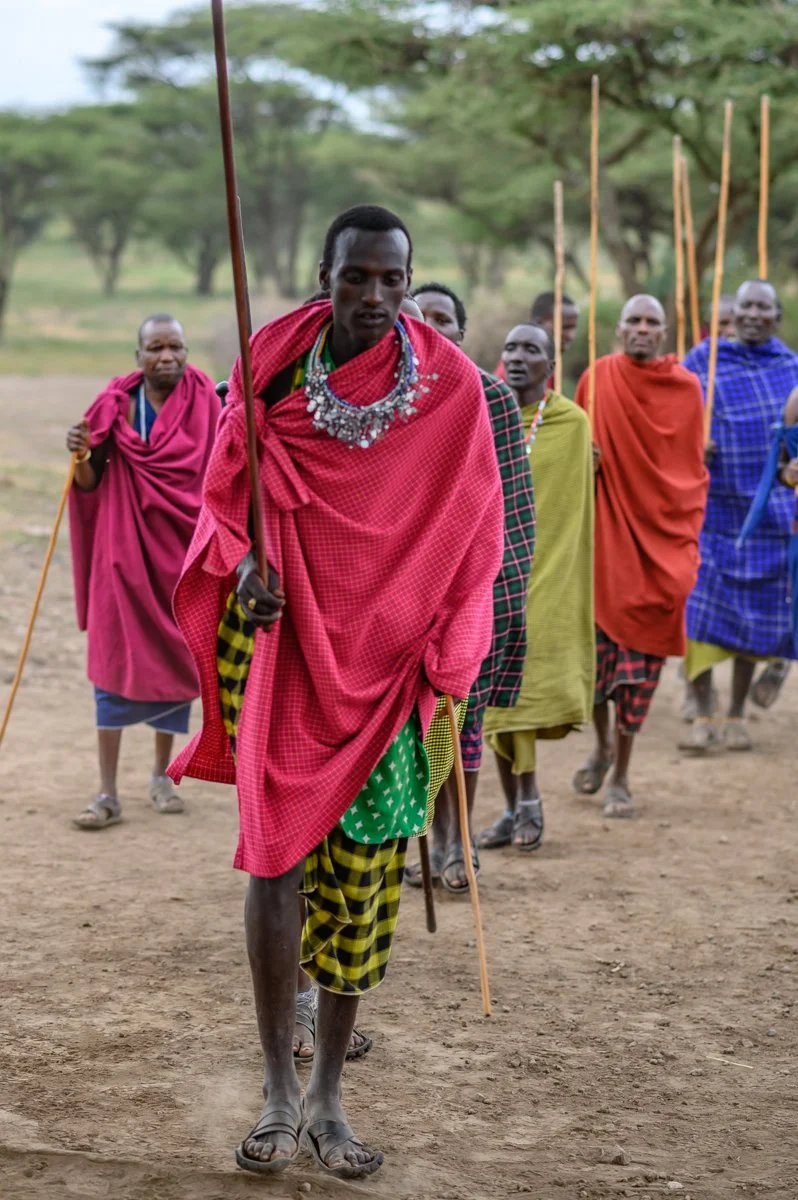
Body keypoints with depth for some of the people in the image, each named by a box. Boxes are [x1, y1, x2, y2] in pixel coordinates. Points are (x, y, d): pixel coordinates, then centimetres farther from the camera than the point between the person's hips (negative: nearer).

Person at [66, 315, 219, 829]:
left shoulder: (205, 404, -1)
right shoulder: (117, 405, -3)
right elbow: (91, 485, 0)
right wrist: (81, 458, -20)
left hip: (183, 548, 1)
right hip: (127, 545, -1)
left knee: (176, 659, 8)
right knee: (115, 662, -4)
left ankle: (162, 776, 26)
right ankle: (108, 795, -2)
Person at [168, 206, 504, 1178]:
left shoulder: (450, 387, -5)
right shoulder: (273, 363, -3)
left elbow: (467, 535, 0)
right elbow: (225, 488, 8)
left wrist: (442, 669, -4)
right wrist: (240, 561, -13)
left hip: (385, 657, 0)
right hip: (283, 641, 0)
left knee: (361, 875, 4)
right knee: (277, 858, -6)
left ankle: (328, 1096, 17)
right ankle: (280, 1092, 6)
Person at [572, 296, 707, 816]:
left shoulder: (686, 389, 2)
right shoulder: (598, 379, 1)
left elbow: (694, 471, 7)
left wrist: (690, 541, 2)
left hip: (664, 531, 0)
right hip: (607, 531, 0)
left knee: (643, 655, 1)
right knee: (595, 641, -3)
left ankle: (622, 775, 13)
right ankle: (603, 743, 27)